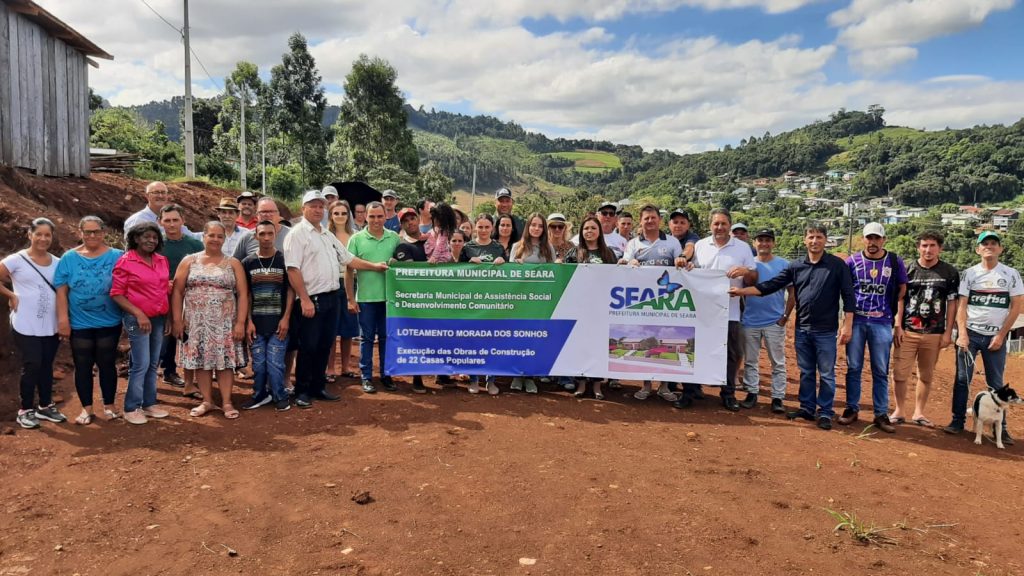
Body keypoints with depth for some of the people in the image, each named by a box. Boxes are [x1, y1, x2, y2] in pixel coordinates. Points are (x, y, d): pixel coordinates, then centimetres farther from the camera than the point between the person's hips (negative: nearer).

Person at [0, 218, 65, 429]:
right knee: (32, 366, -4)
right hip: (26, 326, -4)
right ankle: (26, 410, 11)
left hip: (51, 326, 4)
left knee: (46, 366, 11)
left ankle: (45, 406, 25)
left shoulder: (57, 263, 7)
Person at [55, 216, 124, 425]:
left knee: (107, 364, 9)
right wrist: (63, 318, -7)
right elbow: (61, 291, -1)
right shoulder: (69, 258, 1)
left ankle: (109, 406, 21)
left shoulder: (116, 256, -2)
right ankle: (86, 408, 19)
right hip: (79, 324, 1)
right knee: (82, 366, 8)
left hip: (109, 323, -1)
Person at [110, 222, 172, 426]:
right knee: (141, 365, -5)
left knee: (153, 364, 12)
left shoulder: (162, 260, 8)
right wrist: (139, 314, -18)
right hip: (137, 319, -6)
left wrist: (168, 315, 10)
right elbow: (117, 294, -10)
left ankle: (149, 404, 23)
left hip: (159, 318, 6)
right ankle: (131, 409, 7)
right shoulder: (125, 261, -8)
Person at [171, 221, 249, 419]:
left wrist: (240, 322, -8)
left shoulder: (233, 264, 5)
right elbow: (177, 292, 4)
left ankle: (226, 402, 6)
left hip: (225, 323, -1)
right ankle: (207, 401, 15)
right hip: (196, 322, 1)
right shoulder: (189, 261, 6)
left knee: (225, 360, -2)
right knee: (201, 361, 4)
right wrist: (177, 320, -4)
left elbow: (243, 294, 0)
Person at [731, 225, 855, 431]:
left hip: (826, 331, -4)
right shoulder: (796, 266, 6)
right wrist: (741, 291, -4)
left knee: (826, 374, 5)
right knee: (806, 372, 13)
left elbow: (848, 296, -5)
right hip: (802, 329, 4)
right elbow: (771, 285, 4)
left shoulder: (837, 265, -4)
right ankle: (807, 408, 24)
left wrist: (847, 325, -10)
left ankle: (825, 412, 15)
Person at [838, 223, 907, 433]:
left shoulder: (895, 262, 2)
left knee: (881, 371, 4)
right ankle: (852, 409, 16)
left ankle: (881, 414, 10)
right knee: (853, 368, 6)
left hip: (882, 323, 0)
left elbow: (902, 292, 5)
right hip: (856, 321, 1)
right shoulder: (852, 262, 3)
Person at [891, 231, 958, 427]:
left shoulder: (950, 273, 3)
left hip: (934, 334, 1)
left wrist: (948, 332, 0)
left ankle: (918, 413, 20)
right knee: (899, 373, -2)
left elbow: (951, 304, 5)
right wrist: (898, 327, -3)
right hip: (907, 331, -1)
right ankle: (899, 411, 11)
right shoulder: (908, 270, 3)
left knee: (926, 375, 9)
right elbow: (899, 300, 4)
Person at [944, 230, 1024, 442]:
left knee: (996, 383, 5)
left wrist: (1001, 335, -5)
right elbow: (961, 305, 0)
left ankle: (1000, 427, 11)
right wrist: (962, 334, -10)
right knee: (962, 378, 1)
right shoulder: (969, 274, 3)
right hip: (969, 333, 0)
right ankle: (958, 421, 9)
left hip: (996, 337, 0)